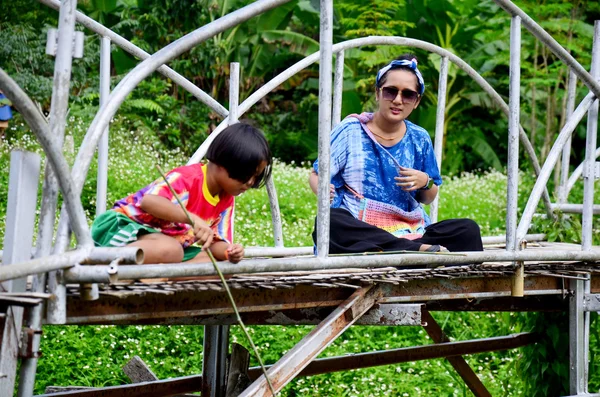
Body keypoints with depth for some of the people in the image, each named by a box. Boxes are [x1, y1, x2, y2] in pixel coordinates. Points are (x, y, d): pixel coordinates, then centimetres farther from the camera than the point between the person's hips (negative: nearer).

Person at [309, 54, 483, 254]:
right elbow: (317, 175, 6)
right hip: (356, 231, -2)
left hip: (409, 233, 3)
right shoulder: (350, 130, 4)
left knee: (468, 230, -20)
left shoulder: (419, 139, 12)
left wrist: (425, 183, -5)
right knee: (328, 221, -39)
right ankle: (418, 249, -39)